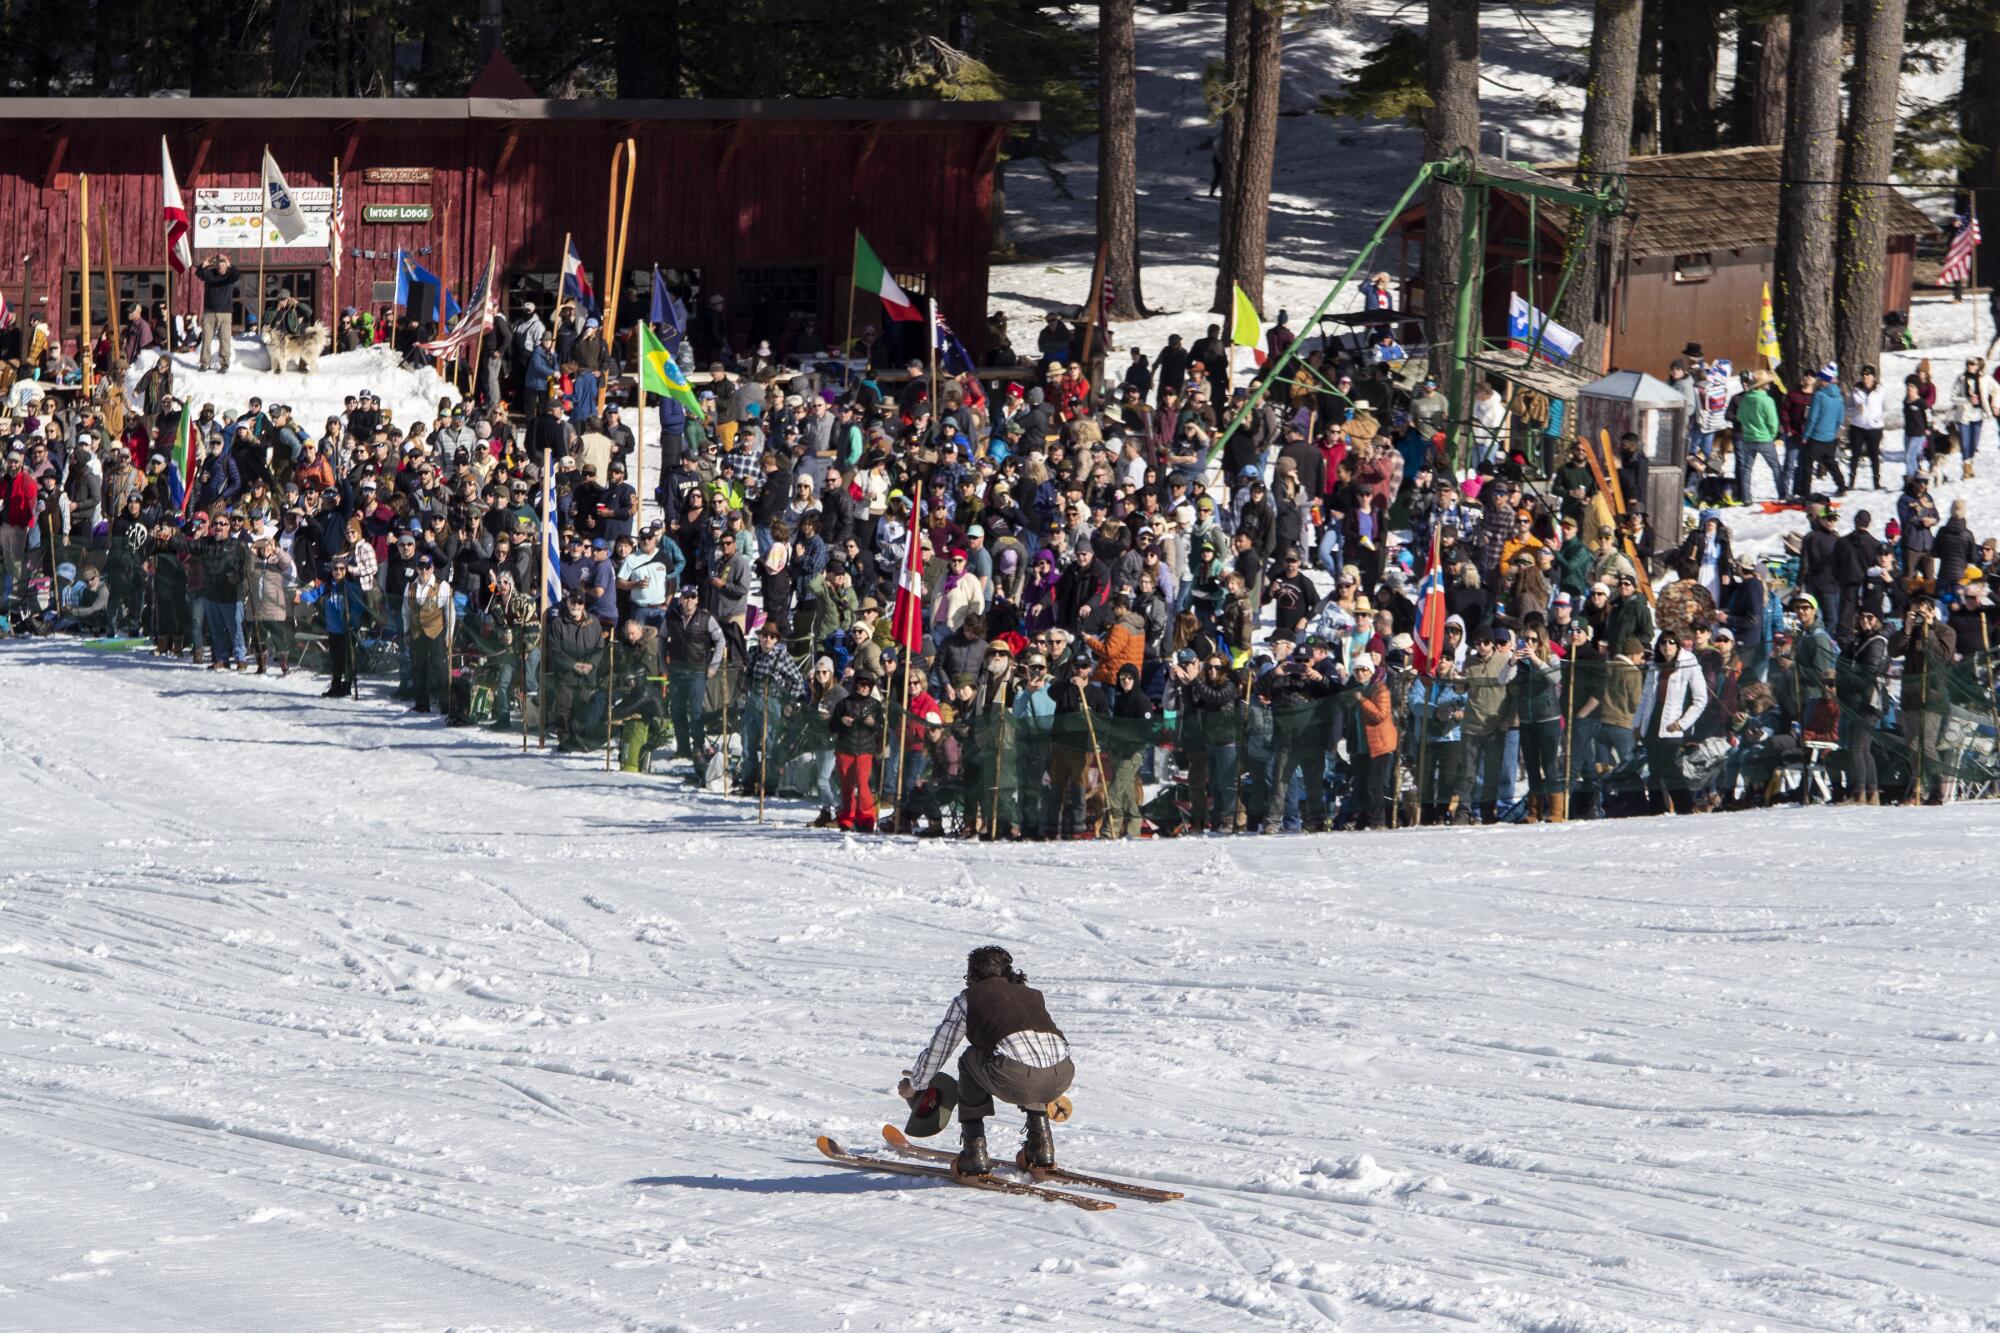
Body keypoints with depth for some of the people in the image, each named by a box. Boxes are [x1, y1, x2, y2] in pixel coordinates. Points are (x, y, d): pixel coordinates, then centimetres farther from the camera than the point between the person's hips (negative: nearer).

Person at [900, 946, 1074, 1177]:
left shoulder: (967, 999, 20)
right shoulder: (1035, 996, 32)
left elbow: (938, 1049, 29)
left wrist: (914, 1085, 48)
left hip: (1014, 1081, -5)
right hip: (1061, 1079, 5)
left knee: (971, 1060, 27)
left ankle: (975, 1152, 22)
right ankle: (1041, 1143, 32)